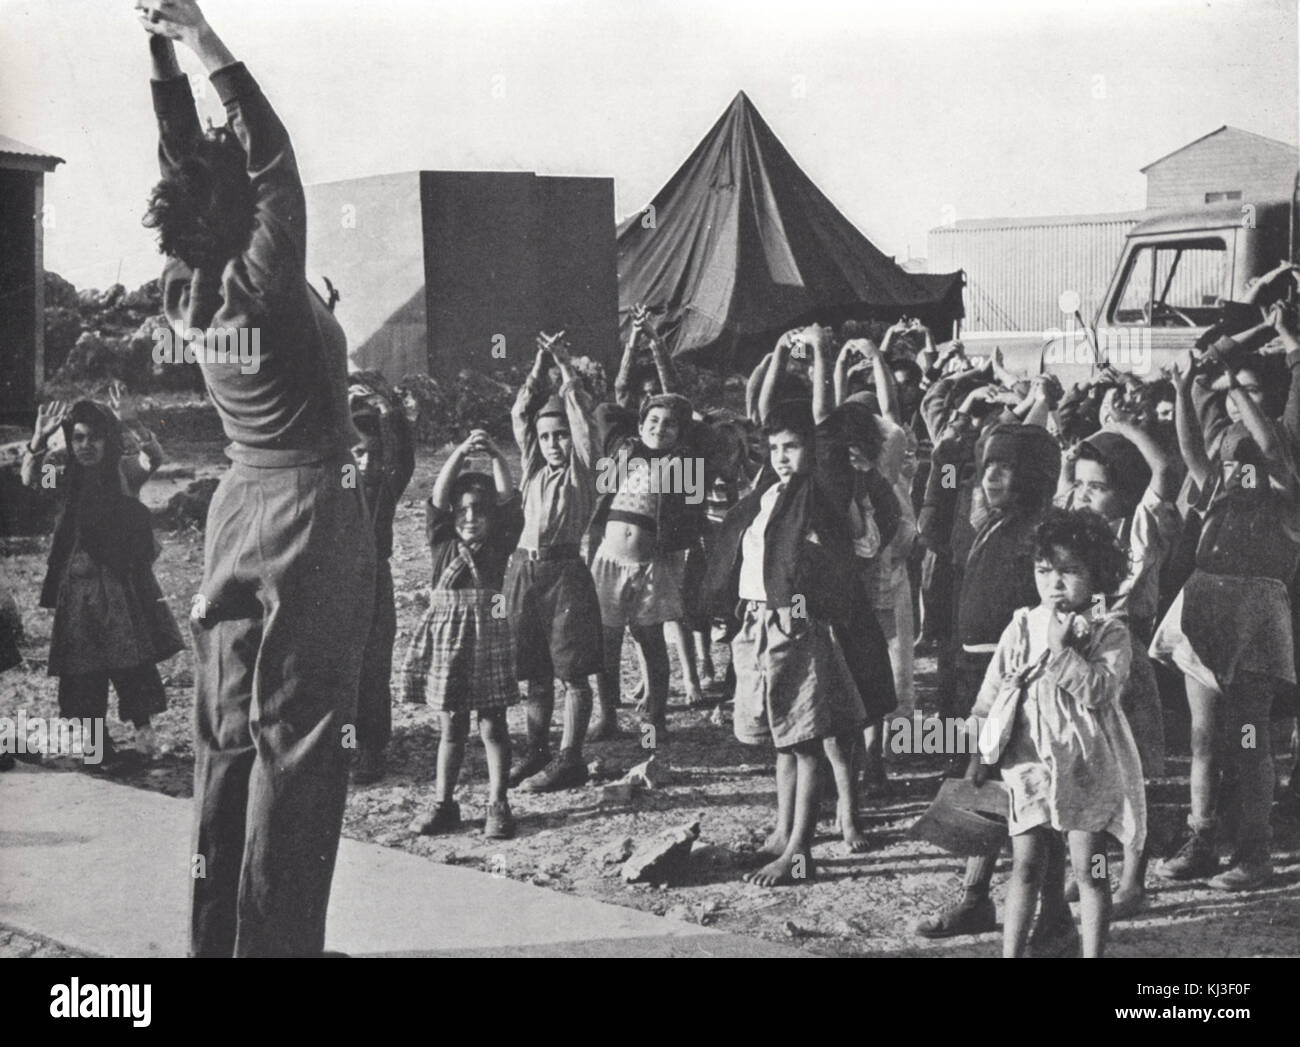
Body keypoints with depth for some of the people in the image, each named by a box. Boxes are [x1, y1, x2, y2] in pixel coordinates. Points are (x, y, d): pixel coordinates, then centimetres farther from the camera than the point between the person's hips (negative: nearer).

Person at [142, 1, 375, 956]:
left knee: (227, 734, 10)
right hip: (311, 510, -8)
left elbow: (191, 166, 9)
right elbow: (275, 162, -20)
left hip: (242, 508, 8)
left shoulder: (189, 291, 1)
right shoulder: (262, 289, -17)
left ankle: (216, 933, 17)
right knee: (297, 740, -4)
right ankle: (274, 940, -2)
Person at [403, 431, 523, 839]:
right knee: (451, 727, 11)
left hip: (488, 636, -2)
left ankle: (497, 804, 9)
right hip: (446, 635, 2)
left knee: (493, 725, 2)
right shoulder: (444, 544, 4)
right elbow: (439, 495, -8)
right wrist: (461, 452, -20)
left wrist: (495, 455, -22)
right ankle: (443, 803, 18)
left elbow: (507, 499, -9)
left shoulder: (499, 545, 2)